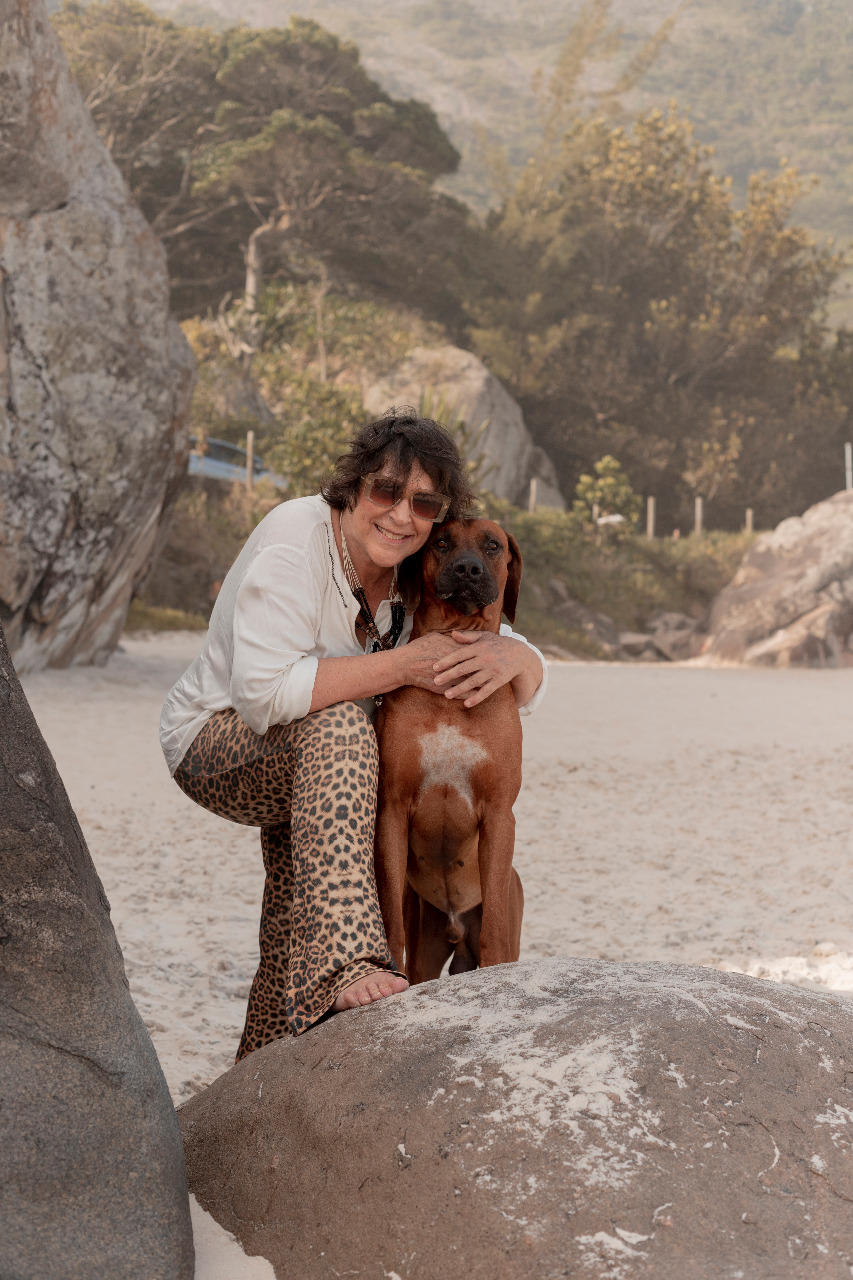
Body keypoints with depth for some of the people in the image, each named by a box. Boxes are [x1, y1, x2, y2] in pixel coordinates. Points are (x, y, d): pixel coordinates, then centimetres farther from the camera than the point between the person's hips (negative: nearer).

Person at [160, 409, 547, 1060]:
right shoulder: (296, 537, -27)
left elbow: (532, 681, -8)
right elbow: (263, 692, -37)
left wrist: (510, 657, -33)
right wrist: (400, 667, -37)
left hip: (309, 764, 7)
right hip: (216, 744, -7)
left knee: (301, 940, 8)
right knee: (336, 725, -35)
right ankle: (347, 963, -43)